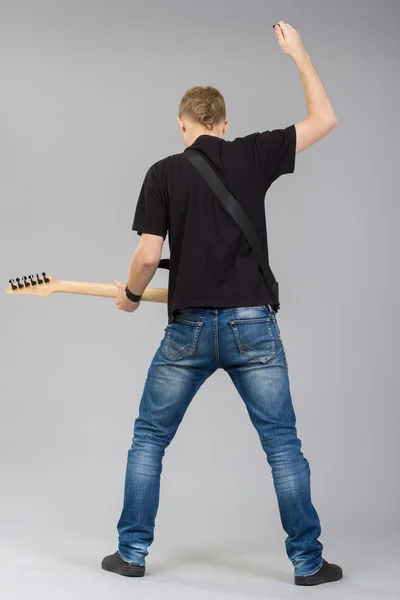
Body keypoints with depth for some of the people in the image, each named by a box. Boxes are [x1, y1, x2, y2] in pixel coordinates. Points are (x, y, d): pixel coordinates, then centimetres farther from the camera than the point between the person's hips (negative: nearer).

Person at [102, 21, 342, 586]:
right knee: (283, 445, 8)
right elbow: (325, 120, 13)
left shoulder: (163, 173, -1)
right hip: (252, 326, 1)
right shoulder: (253, 155, 2)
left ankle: (133, 551, 18)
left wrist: (131, 294, 12)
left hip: (189, 328, 0)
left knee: (149, 439, 15)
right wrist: (300, 54, 20)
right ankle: (308, 560, 13)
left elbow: (148, 255, -8)